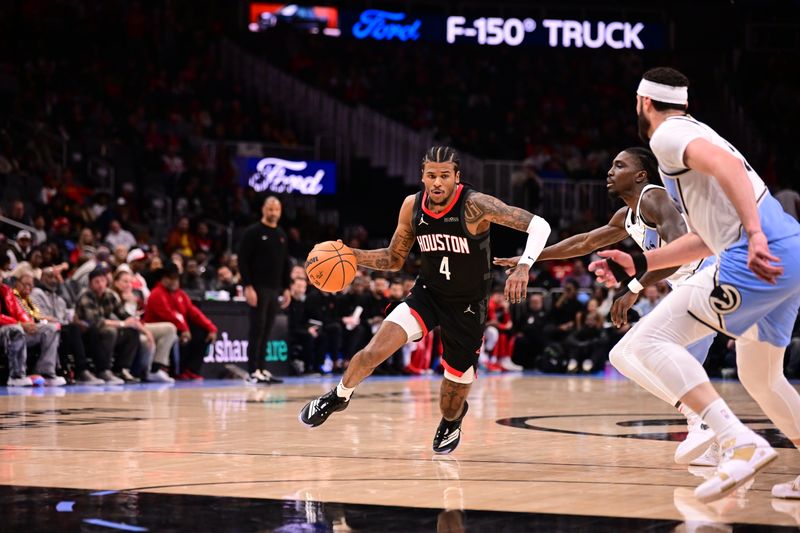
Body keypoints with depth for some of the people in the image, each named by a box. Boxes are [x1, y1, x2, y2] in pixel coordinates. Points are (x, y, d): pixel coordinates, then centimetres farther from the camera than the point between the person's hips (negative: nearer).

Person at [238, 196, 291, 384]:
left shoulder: (281, 235, 15)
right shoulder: (253, 232, -5)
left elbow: (286, 263, 20)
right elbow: (243, 261, -10)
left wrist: (286, 288, 13)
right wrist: (248, 287, -18)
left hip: (275, 289, 6)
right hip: (258, 288, -6)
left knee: (267, 331, 7)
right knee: (257, 329, -8)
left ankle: (262, 368, 11)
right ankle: (254, 370, -6)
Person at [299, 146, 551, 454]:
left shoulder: (475, 206, -24)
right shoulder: (412, 206, -9)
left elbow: (538, 225, -27)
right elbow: (394, 259, 5)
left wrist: (523, 267, -42)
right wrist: (354, 256, -11)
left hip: (468, 307, -3)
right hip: (427, 294, 3)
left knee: (452, 403, 7)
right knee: (374, 351, -21)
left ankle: (451, 422, 46)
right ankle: (339, 397, 8)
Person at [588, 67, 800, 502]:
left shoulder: (668, 134, 1)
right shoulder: (693, 133, 30)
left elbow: (728, 165, -20)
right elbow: (706, 238, 33)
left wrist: (754, 234, -29)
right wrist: (638, 264, 32)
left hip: (760, 255, -10)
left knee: (650, 339, -9)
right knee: (759, 378, 25)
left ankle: (740, 442, -22)